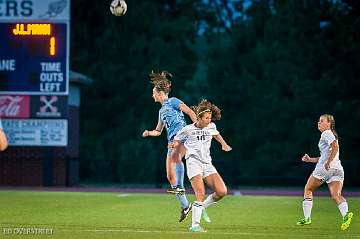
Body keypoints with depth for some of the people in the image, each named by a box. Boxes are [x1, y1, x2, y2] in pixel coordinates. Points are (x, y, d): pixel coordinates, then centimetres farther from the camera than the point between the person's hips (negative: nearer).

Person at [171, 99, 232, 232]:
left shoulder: (211, 126, 13)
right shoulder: (187, 130, 1)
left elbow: (216, 134, 36)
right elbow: (176, 140, 10)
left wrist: (224, 144, 22)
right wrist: (174, 145, -12)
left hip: (207, 164, 5)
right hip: (193, 162, -5)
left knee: (222, 192, -12)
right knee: (200, 194, -23)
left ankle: (202, 207, 13)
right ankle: (195, 225, -19)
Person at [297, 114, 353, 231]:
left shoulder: (326, 133, 0)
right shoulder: (331, 135, 28)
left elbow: (335, 147, -19)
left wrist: (328, 162, -25)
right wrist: (310, 160, 28)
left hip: (325, 168, -8)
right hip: (338, 169, 8)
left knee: (308, 189, 12)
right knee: (336, 195, -8)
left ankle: (307, 218, 14)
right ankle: (346, 214, -36)